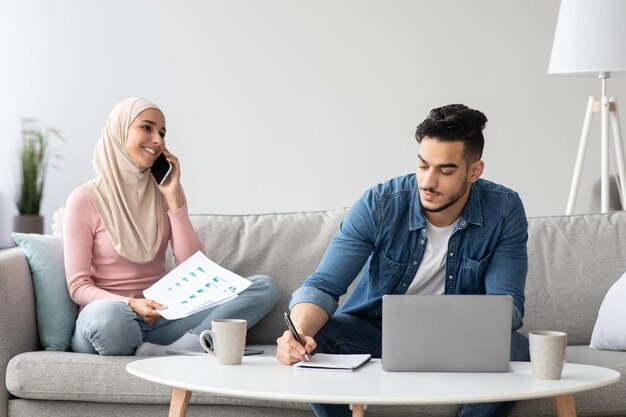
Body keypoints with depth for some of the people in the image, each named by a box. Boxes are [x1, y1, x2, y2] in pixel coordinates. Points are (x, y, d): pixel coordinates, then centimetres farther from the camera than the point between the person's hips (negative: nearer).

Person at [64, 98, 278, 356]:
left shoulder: (162, 194, 11)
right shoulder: (85, 200, -2)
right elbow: (79, 287, -6)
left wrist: (173, 197, -3)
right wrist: (132, 305, -24)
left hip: (161, 320, 5)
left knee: (263, 286, -13)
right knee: (107, 316, -44)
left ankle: (164, 353, -30)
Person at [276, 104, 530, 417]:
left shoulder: (504, 211, -15)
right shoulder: (378, 204, -18)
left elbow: (507, 300, -19)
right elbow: (323, 285, -22)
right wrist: (298, 332, -46)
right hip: (373, 329, 0)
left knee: (514, 349, -30)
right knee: (311, 340, -29)